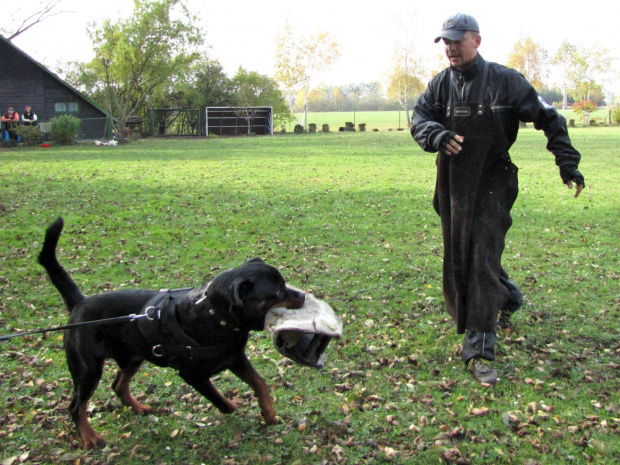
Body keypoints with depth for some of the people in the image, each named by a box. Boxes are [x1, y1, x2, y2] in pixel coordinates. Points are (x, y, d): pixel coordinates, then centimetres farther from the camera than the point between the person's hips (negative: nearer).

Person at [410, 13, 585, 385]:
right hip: (452, 185, 5)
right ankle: (508, 297, 44)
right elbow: (419, 118, -5)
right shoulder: (440, 85, 5)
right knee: (459, 255, 14)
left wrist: (567, 162, -8)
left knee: (482, 259, -12)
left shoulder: (505, 81, -5)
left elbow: (548, 118, 0)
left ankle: (480, 350, -8)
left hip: (492, 183, -5)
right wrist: (438, 135, -28)